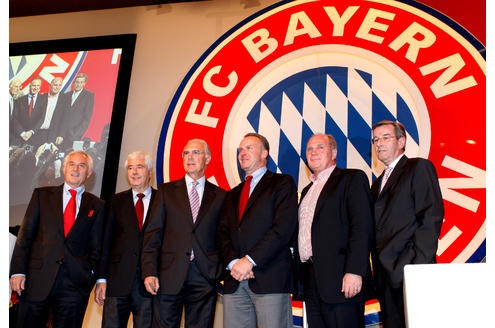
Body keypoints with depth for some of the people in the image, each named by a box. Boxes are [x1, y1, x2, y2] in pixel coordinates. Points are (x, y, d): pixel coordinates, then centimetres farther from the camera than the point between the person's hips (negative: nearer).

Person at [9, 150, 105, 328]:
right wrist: (18, 271, -4)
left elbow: (97, 246, 8)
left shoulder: (97, 206, 8)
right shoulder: (42, 195, 9)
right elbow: (25, 235, 4)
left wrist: (90, 274, -4)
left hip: (75, 284, 0)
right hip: (38, 279, 0)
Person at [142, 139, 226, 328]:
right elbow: (153, 234, 4)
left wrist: (221, 273, -2)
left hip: (205, 278, 0)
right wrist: (149, 272, -6)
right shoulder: (166, 191, 9)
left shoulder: (220, 196, 9)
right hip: (169, 276, 0)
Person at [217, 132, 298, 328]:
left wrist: (249, 260, -13)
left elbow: (284, 227, -9)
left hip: (270, 278, -5)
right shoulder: (232, 195, 23)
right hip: (234, 281, 5)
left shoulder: (282, 183, 4)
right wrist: (233, 263, -6)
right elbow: (223, 234, 13)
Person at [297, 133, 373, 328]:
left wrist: (355, 271, -20)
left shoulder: (352, 179, 0)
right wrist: (298, 278, 12)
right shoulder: (307, 190, 22)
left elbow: (362, 227, -11)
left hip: (341, 281, -6)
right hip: (311, 281, 7)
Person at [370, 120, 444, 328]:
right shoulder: (378, 183, 22)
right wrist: (376, 271, 7)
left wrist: (420, 264, -18)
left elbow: (431, 216, -11)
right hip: (385, 275, 7)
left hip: (410, 271, -7)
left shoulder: (419, 168, 0)